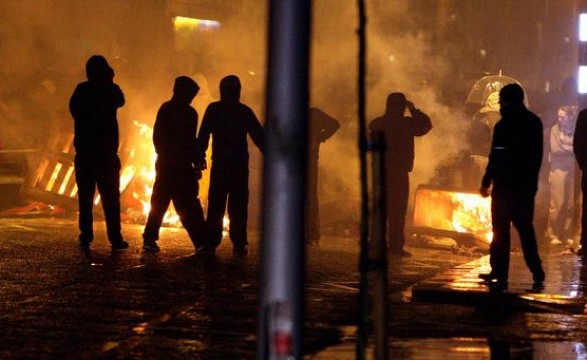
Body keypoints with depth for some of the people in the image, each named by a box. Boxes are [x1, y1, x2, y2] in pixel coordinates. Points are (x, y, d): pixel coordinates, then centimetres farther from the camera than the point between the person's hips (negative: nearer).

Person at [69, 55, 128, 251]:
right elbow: (120, 101, 13)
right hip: (106, 153, -2)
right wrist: (110, 82, 13)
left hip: (84, 152, 2)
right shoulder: (110, 90, -7)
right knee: (110, 196, 1)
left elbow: (74, 110, 13)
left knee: (85, 195, 7)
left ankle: (86, 237, 4)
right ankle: (115, 238, -3)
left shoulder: (81, 90, 0)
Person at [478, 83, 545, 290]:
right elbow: (538, 155, 14)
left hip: (506, 184, -6)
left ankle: (500, 275, -4)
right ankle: (537, 273, 12)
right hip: (528, 184, 6)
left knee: (501, 229, -2)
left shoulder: (504, 125, -12)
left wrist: (486, 181, -7)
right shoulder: (534, 122, 8)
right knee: (525, 227, 15)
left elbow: (496, 157, -13)